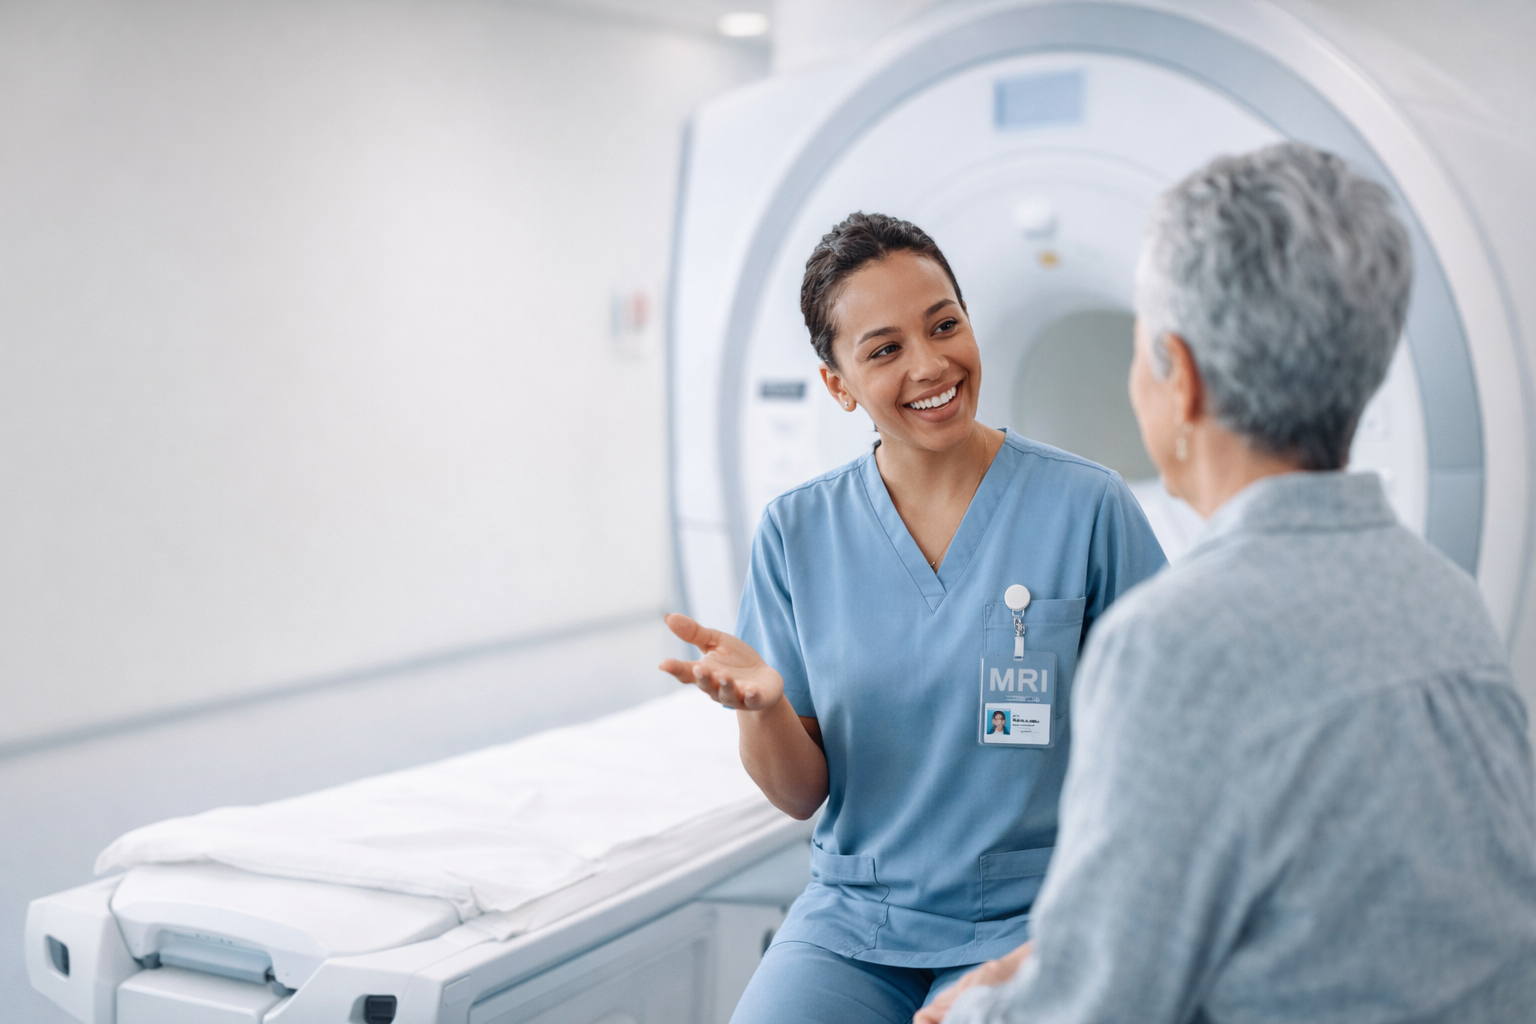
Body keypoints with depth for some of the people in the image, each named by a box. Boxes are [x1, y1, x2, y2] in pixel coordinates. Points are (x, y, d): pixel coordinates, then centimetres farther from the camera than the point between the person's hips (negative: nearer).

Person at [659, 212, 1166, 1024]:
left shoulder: (1087, 507, -6)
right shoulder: (796, 533, 2)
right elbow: (802, 794, 3)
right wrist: (758, 706, -18)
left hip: (1025, 918, -2)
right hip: (850, 923, 2)